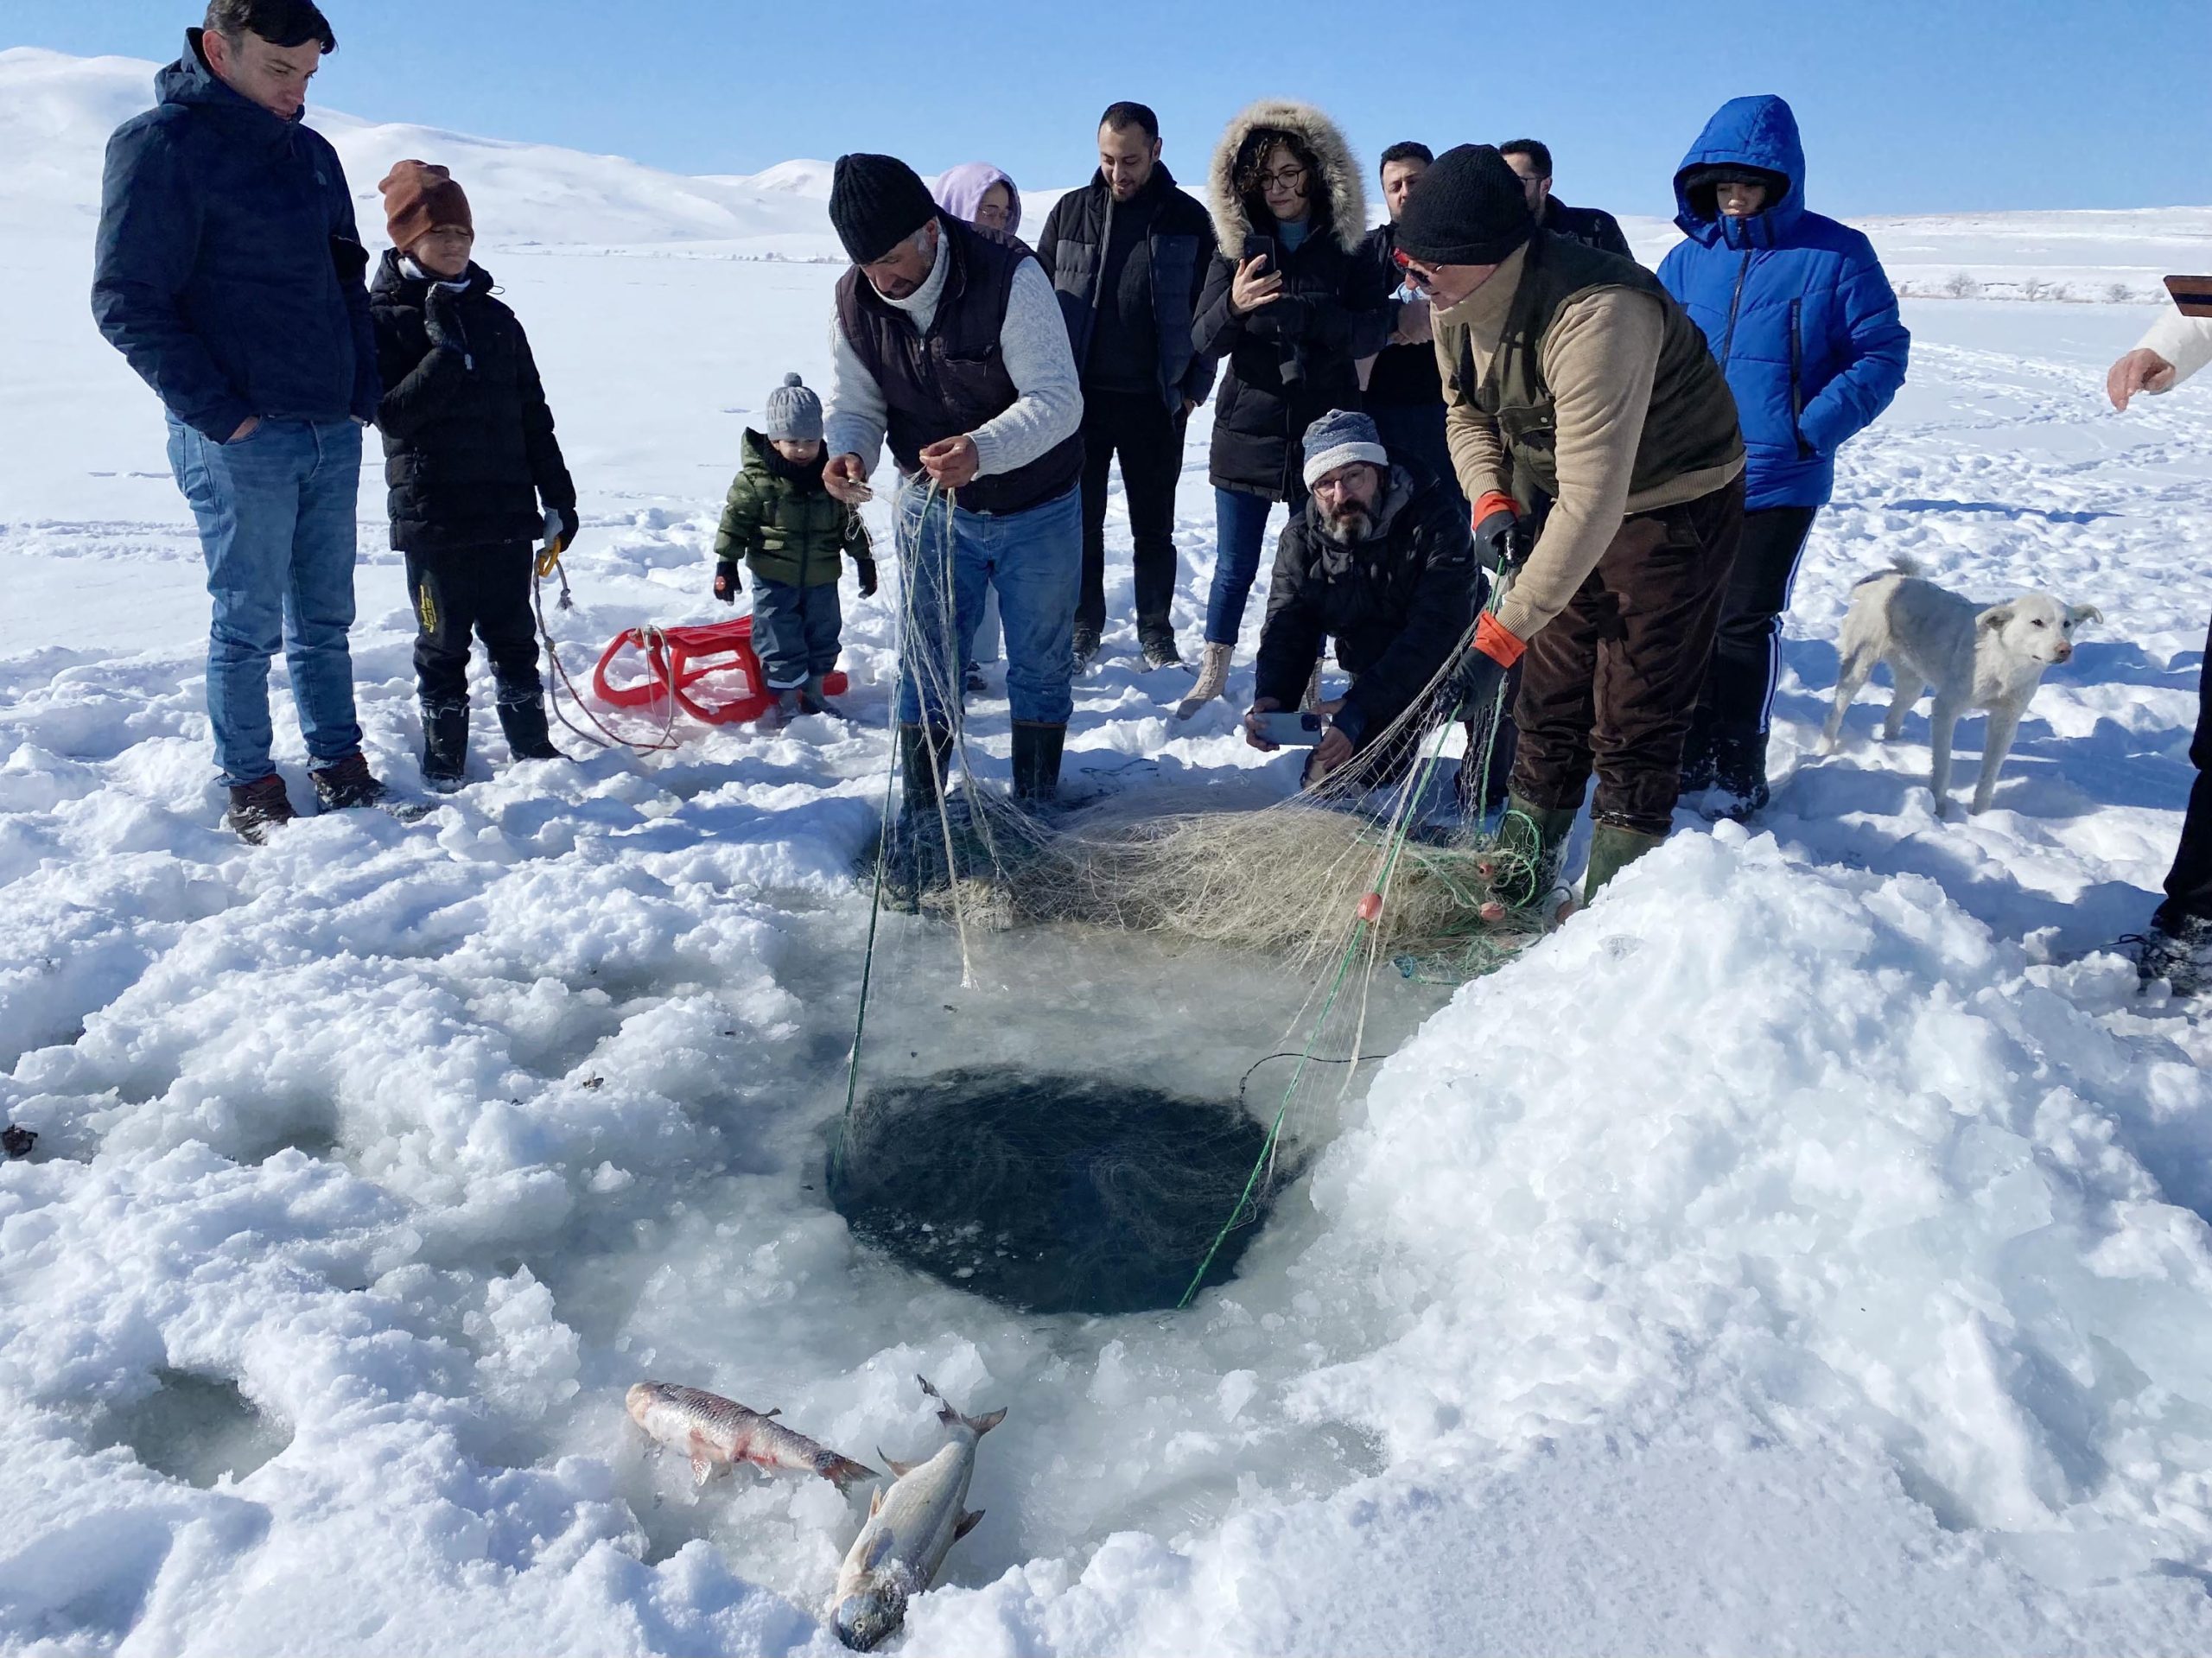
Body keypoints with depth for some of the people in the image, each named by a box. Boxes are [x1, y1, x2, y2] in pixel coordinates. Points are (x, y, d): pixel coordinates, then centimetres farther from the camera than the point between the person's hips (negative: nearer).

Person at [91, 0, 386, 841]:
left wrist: (362, 395, 9)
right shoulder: (158, 144, -6)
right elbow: (127, 301, -9)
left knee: (325, 619, 11)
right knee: (248, 623, 1)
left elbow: (348, 283, 21)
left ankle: (338, 763, 21)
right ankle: (250, 786, 12)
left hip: (333, 434, 6)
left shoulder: (312, 153, 15)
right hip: (239, 442, -6)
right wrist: (220, 414, -14)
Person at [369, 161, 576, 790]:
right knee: (444, 644, 5)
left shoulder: (496, 319, 10)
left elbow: (533, 415, 12)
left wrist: (558, 496, 9)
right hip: (432, 518, -3)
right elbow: (390, 412, -15)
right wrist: (447, 353, -21)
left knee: (514, 637, 12)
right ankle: (444, 765, 16)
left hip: (507, 512, 4)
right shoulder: (384, 318, -3)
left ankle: (533, 748, 23)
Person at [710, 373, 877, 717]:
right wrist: (725, 565, -7)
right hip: (774, 579, -4)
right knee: (780, 642, 0)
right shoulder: (755, 479, -12)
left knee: (823, 636, 14)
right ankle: (787, 705, 12)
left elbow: (851, 522, 7)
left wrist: (864, 560, 9)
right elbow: (735, 521, -6)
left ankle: (814, 695, 31)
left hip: (821, 578, 4)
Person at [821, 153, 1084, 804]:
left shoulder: (1009, 276, -25)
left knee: (1040, 665, 10)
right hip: (932, 507, 3)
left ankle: (1035, 811, 26)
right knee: (925, 663, 8)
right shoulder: (855, 300, -10)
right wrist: (848, 450, -27)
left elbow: (1057, 400, -29)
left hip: (1036, 510, -3)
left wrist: (981, 450, -47)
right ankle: (920, 815, 22)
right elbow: (854, 403, -3)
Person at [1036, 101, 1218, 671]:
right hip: (1080, 396, 1)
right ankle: (1084, 628, 19)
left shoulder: (1188, 219, 1)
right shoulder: (1071, 211, 3)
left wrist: (1194, 385, -1)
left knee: (1154, 525, 7)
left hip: (1156, 403, -1)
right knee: (1082, 520, 7)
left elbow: (1208, 309, 5)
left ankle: (1156, 633, 18)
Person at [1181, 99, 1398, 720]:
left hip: (1323, 435, -1)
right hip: (1247, 431, 1)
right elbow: (1203, 342, -4)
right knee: (1234, 568, 7)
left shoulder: (1346, 251, 0)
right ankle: (1212, 678, 22)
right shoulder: (1236, 249, 4)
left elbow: (1364, 336, -11)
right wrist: (1234, 306, -26)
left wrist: (1285, 310, -24)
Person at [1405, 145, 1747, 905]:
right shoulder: (1455, 305, -12)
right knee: (1546, 699, 11)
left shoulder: (1594, 317, -37)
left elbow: (1592, 506, -40)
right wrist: (1489, 500, -15)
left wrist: (1497, 639, -41)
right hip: (1569, 497, 8)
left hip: (1677, 504, -7)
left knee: (1632, 718, -6)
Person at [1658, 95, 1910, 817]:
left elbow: (1882, 356, -6)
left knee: (1745, 621, -3)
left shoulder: (1835, 254, -5)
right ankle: (1692, 753, 26)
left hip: (1779, 479, -4)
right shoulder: (1689, 257, 5)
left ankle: (1739, 773, 10)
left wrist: (1809, 431, -17)